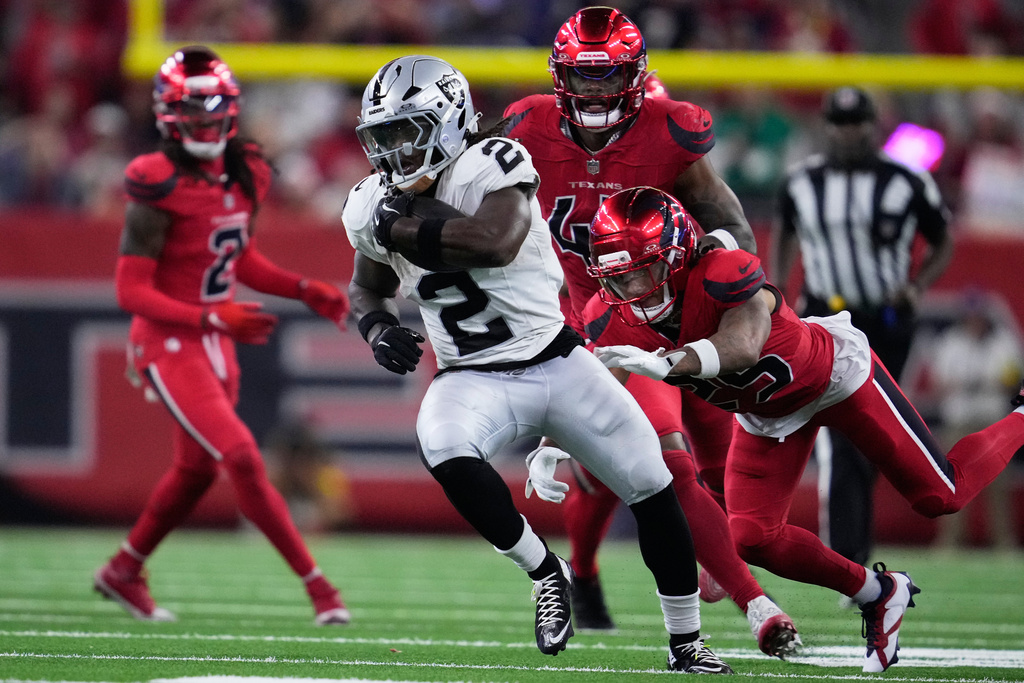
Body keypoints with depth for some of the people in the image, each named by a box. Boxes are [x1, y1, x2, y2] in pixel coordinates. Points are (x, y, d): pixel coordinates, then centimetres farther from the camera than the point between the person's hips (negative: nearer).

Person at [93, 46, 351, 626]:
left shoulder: (245, 175, 2)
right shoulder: (160, 186, -20)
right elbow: (131, 291, -20)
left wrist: (305, 290, 4)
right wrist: (214, 318, -29)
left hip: (216, 344, 8)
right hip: (169, 345, -8)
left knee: (197, 470, 20)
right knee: (243, 459, -15)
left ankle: (125, 571, 40)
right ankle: (317, 585, -12)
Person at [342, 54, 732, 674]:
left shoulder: (492, 165, -17)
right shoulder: (374, 206, 0)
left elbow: (495, 243, -36)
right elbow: (368, 288, 19)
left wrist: (402, 228, -26)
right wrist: (378, 328, -4)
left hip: (557, 360, -2)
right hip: (475, 381, 2)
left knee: (654, 495, 0)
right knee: (444, 448, -32)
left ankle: (687, 643, 21)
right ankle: (546, 572, -10)